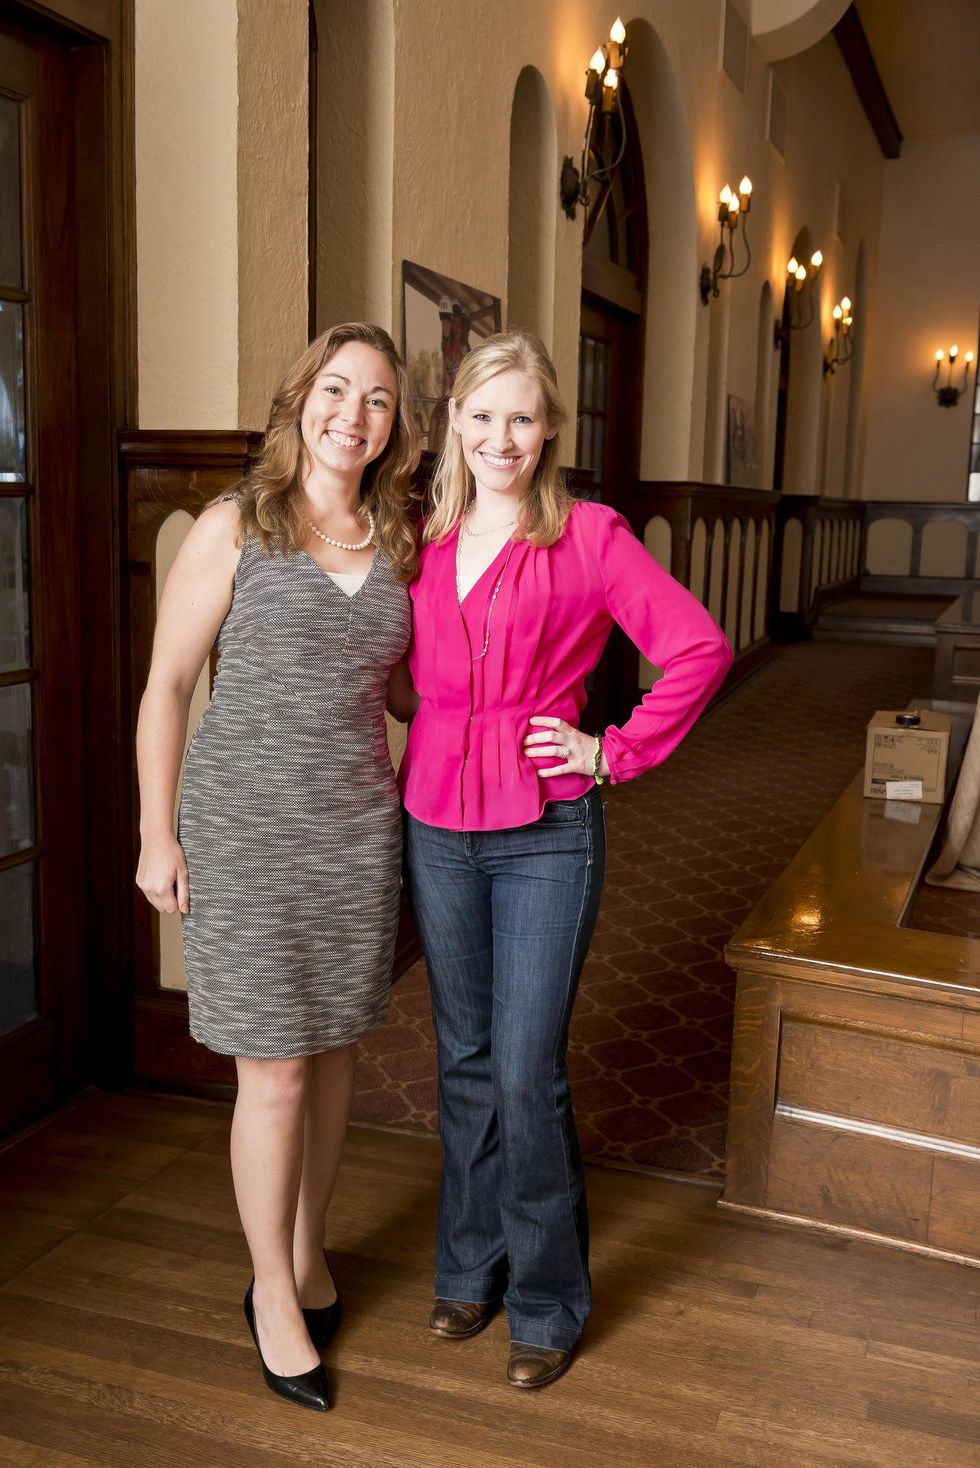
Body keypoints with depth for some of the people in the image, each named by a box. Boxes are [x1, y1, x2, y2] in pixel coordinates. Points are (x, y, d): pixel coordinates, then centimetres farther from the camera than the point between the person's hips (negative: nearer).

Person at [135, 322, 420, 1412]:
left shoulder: (396, 542, 6)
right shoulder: (233, 528, -7)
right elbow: (166, 685, -5)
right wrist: (158, 835, -7)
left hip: (361, 830, 4)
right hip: (245, 831, -4)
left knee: (333, 1048, 15)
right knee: (275, 1071, 2)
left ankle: (307, 1246, 38)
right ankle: (273, 1292, 24)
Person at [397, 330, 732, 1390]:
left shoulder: (589, 537, -6)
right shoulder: (422, 540, 6)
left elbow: (700, 647, -7)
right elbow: (395, 673, 19)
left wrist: (617, 752, -8)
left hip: (546, 835, -4)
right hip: (436, 830, 4)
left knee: (526, 1073, -1)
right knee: (464, 1060, 15)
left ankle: (547, 1300, 21)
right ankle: (472, 1267, 34)